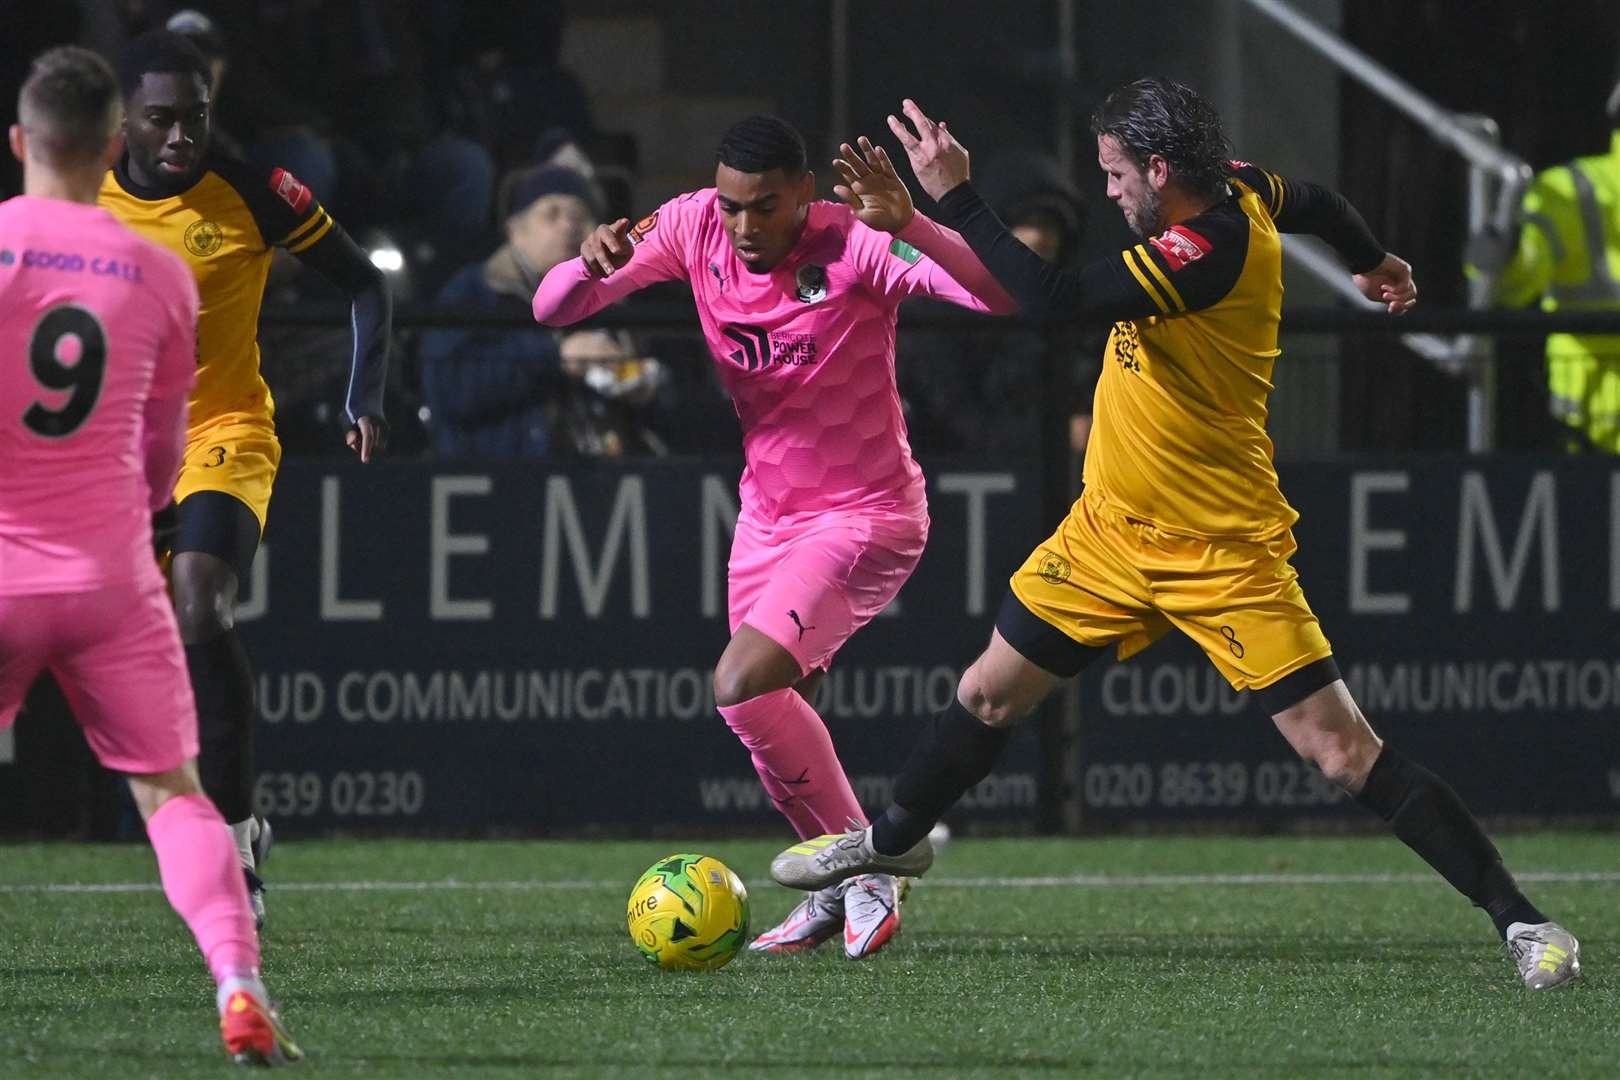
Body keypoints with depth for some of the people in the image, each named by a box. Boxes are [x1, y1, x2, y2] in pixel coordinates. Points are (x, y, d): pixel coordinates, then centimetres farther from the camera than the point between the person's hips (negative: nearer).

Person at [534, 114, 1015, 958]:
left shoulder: (852, 247, -23)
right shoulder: (691, 228, -8)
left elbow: (999, 294, -36)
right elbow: (552, 310, -7)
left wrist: (906, 223, -51)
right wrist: (589, 265, -30)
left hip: (865, 516, -7)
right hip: (767, 515, 7)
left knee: (743, 683, -22)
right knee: (764, 706, 14)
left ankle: (863, 869, -6)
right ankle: (843, 886, 36)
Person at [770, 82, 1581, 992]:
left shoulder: (1212, 246, -29)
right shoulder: (1236, 193, -3)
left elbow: (1055, 298, -36)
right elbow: (1314, 201, 21)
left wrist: (955, 196, -29)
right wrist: (1377, 263, 43)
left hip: (1223, 554, -9)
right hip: (1113, 529, 9)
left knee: (1342, 751, -12)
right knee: (989, 695, 18)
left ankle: (1520, 922, -7)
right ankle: (893, 842, 42)